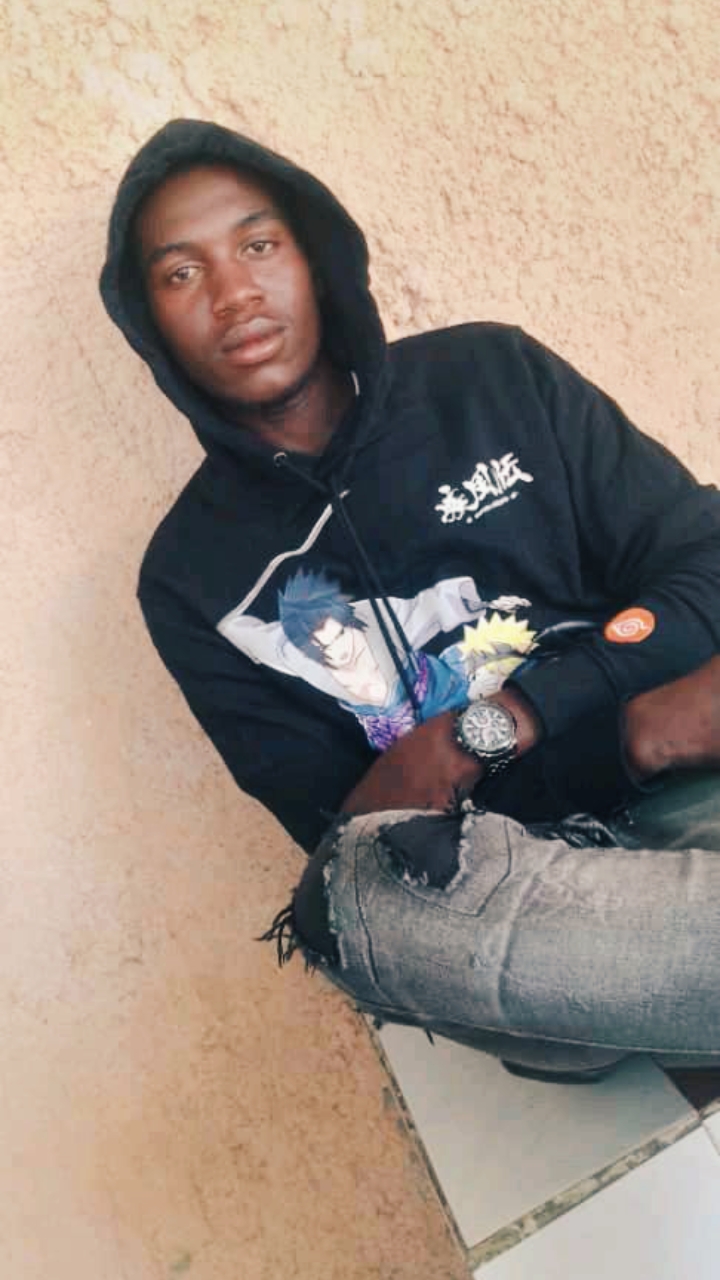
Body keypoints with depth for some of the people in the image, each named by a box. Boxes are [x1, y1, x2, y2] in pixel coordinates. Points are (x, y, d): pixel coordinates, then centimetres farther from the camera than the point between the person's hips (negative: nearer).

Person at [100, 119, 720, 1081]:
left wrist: (485, 728, -13)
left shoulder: (492, 376, 7)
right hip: (482, 890, 1)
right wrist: (621, 714, -15)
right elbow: (338, 826, -2)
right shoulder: (192, 581, 5)